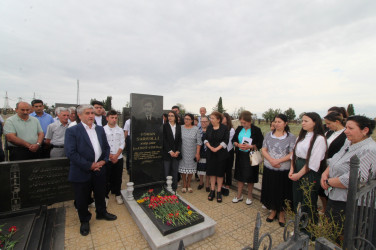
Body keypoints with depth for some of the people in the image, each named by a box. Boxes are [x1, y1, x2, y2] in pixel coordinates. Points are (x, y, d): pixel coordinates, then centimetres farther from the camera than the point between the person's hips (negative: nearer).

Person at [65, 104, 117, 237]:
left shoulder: (100, 129, 5)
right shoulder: (72, 131, -12)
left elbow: (106, 147, 10)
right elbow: (71, 153, -18)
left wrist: (104, 160, -6)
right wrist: (89, 165, -19)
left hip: (99, 170, 4)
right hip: (81, 173, -4)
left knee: (100, 194, 21)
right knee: (82, 199, 14)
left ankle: (101, 213, 45)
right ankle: (84, 221, 39)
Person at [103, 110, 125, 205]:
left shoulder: (120, 130, 4)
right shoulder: (103, 129, -3)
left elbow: (122, 144, 2)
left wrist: (116, 155, -8)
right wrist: (110, 156, -9)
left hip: (118, 158, 2)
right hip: (107, 158, -2)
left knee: (118, 177, 10)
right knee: (106, 178, 6)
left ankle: (117, 194, 26)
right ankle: (105, 195, 25)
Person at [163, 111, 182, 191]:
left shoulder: (179, 127, 8)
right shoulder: (164, 126, -1)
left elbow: (180, 140, 6)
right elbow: (164, 140, -6)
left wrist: (178, 151, -5)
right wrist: (170, 151, -11)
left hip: (176, 153, 3)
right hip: (167, 153, -2)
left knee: (175, 171, 8)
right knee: (166, 172, 2)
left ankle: (174, 188, 21)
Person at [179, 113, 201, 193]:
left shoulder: (196, 129, -3)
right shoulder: (181, 128, -1)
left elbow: (199, 142, -3)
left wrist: (197, 153, -6)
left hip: (192, 152, 0)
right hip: (183, 152, 0)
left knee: (191, 168, 9)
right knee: (183, 167, 7)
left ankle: (188, 184, 29)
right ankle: (184, 185, 27)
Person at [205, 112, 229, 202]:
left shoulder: (224, 128, -6)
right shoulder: (209, 128, 6)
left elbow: (225, 141, -10)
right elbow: (206, 139, 4)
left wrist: (217, 148, -18)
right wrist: (210, 147, -13)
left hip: (221, 153, -3)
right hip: (210, 153, 3)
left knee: (220, 172, 5)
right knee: (212, 171, 9)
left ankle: (219, 192, 20)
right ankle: (212, 191, 23)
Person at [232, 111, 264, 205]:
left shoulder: (256, 130, -9)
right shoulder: (239, 129, 2)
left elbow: (261, 144, -8)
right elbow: (233, 140, 7)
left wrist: (250, 146, -22)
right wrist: (238, 145, -14)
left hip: (251, 156, -3)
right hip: (240, 155, 4)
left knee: (250, 177, 8)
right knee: (240, 175, 12)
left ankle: (249, 196, 30)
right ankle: (239, 195, 29)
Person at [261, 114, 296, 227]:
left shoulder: (291, 137, -5)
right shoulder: (268, 135, 4)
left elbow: (292, 154, -10)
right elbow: (264, 150, 0)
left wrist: (279, 161, -20)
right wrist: (271, 160, -15)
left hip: (284, 170, -2)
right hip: (269, 168, 3)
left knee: (282, 191, 9)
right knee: (270, 190, 12)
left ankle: (281, 213, 31)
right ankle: (273, 211, 34)